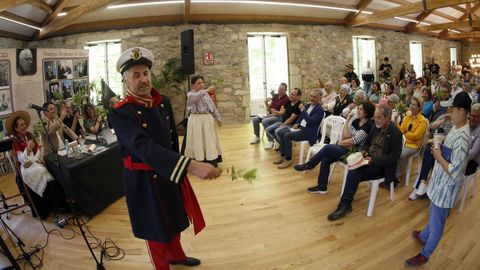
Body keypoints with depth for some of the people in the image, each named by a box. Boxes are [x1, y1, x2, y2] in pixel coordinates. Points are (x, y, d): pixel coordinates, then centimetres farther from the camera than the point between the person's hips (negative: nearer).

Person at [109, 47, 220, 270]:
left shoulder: (163, 102, -3)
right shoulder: (120, 113, -23)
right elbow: (144, 147, -39)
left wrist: (179, 165, 16)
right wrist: (191, 165, -49)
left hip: (169, 174, 6)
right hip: (143, 180, -6)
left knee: (174, 220, 25)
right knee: (155, 229, 14)